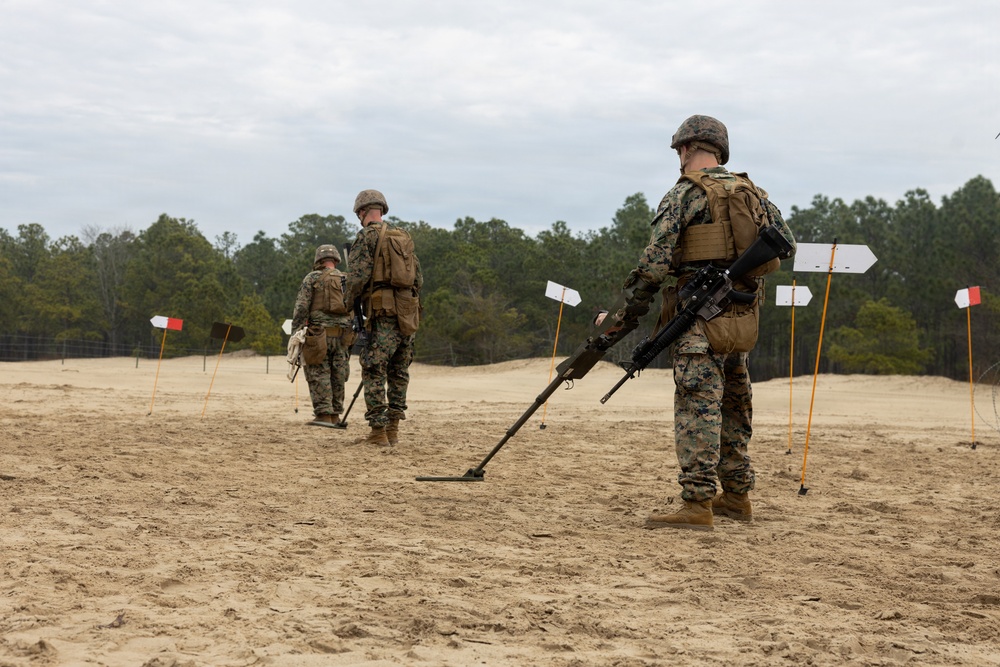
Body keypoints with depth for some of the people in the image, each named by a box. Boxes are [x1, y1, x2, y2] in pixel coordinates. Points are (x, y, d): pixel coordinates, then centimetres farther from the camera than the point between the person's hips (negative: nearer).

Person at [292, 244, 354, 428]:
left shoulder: (312, 278, 0)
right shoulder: (347, 281, 12)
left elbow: (301, 307, -6)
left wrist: (295, 332, -3)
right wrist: (354, 333, 15)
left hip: (320, 334, -4)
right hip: (342, 335, 4)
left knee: (319, 375, -3)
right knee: (338, 376, 9)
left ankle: (324, 414, -10)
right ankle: (335, 415, 13)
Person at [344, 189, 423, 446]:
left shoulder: (367, 236, -4)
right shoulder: (403, 236, 17)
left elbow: (358, 276, -12)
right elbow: (418, 278, 17)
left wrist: (350, 302, 4)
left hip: (382, 312, -6)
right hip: (408, 312, 7)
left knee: (374, 372, -2)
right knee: (399, 372, 13)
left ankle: (378, 432, -4)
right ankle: (393, 429, 14)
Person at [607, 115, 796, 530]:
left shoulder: (685, 192, -7)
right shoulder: (752, 192, 14)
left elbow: (655, 261, -13)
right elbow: (786, 243, 17)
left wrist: (630, 310, -6)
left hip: (700, 315, -7)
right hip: (742, 317, 7)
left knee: (698, 407, -10)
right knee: (734, 406, 16)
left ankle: (698, 504, -15)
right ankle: (736, 496, 24)